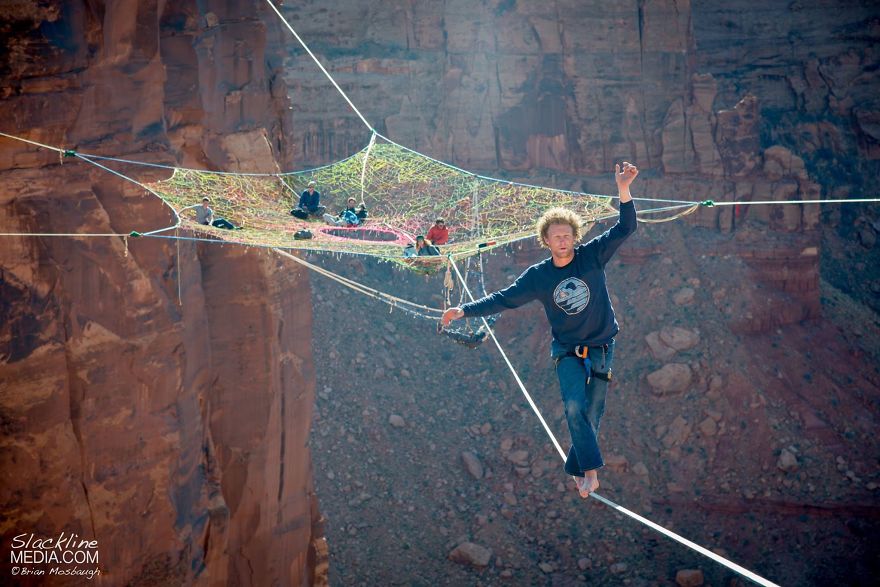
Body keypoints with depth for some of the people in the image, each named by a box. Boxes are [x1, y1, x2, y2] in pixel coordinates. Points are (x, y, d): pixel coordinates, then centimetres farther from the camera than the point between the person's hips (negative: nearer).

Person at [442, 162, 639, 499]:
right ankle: (591, 471, -19)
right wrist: (464, 311, -10)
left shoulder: (592, 256, -7)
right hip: (567, 351, -1)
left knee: (592, 414, 6)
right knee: (575, 407, -23)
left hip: (602, 348, 1)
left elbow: (625, 228, -14)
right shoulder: (538, 276, -5)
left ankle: (577, 470, 22)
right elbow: (503, 300, -2)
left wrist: (623, 190, -29)